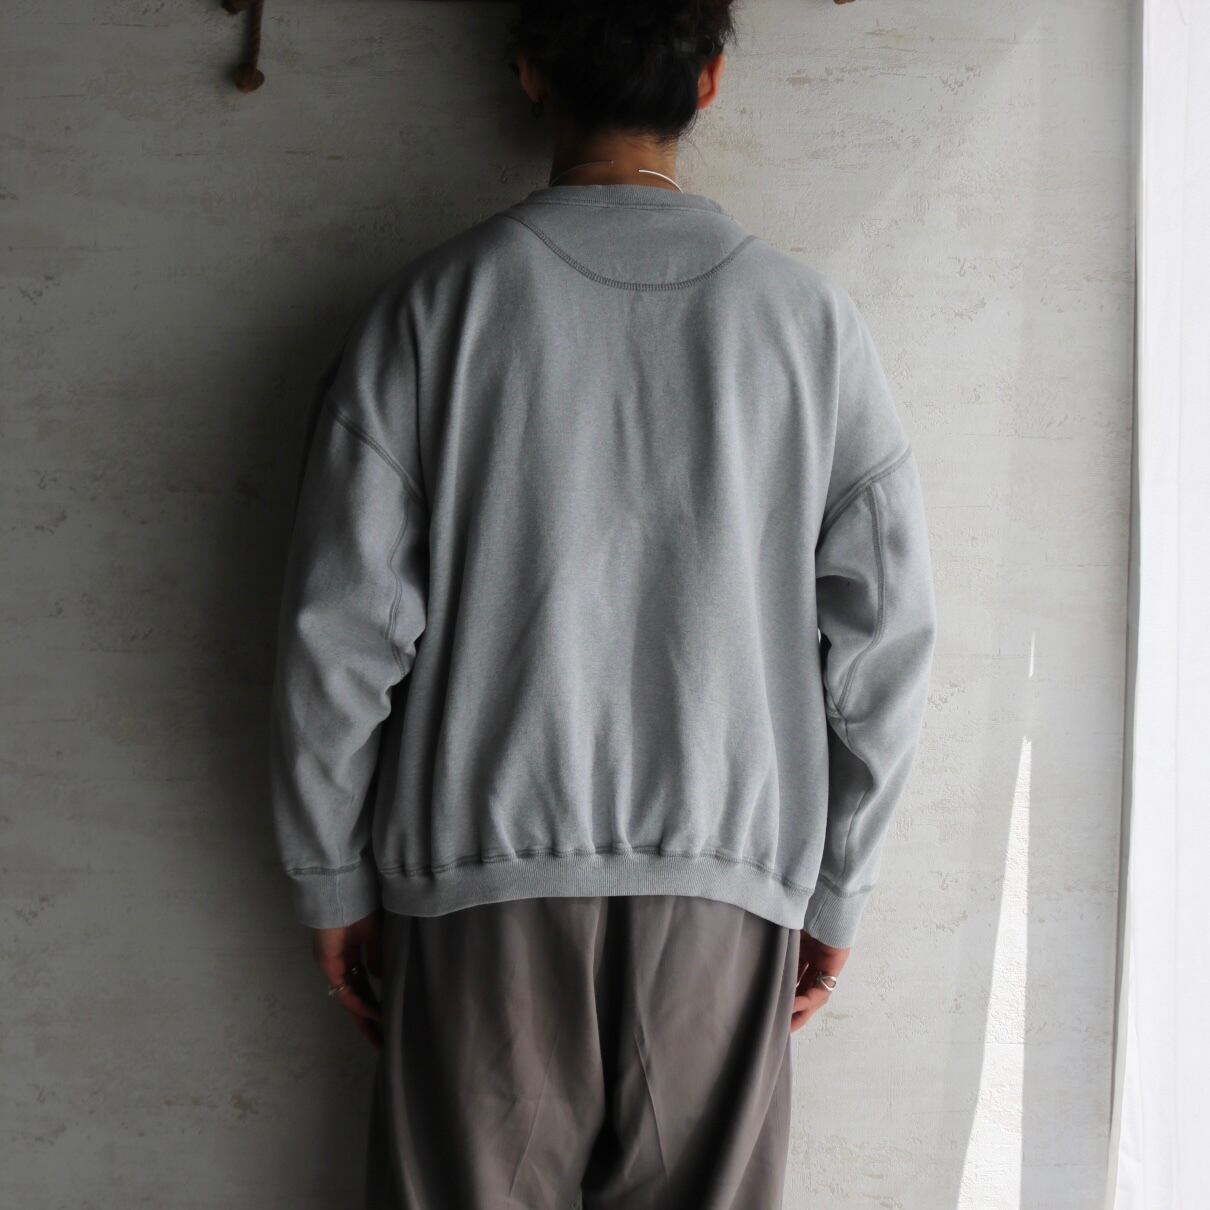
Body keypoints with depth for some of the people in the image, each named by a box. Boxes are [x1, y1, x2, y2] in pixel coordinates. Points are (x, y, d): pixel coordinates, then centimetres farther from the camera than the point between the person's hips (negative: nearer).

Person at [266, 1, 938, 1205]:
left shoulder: (431, 304, -4)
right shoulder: (809, 314, 0)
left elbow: (340, 632, -5)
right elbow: (886, 641, 0)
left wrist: (334, 881, 7)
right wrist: (834, 889, 10)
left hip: (481, 882, -1)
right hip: (728, 883, 2)